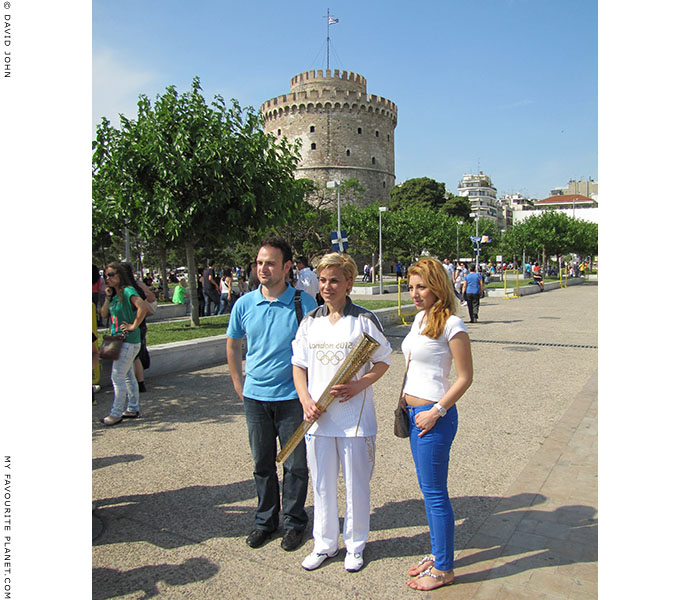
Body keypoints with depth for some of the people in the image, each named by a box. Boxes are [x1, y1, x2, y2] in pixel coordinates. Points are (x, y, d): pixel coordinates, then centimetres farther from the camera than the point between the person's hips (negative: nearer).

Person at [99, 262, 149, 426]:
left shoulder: (128, 291, -16)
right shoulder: (115, 294, 11)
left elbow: (143, 307, -32)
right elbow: (103, 314, 11)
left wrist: (134, 326, -24)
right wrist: (108, 298, -1)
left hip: (128, 341, -9)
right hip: (119, 340, 9)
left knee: (117, 377, -4)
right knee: (128, 376, 16)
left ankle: (116, 414, 6)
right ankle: (133, 409, 26)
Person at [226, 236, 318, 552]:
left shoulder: (304, 303, -9)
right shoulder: (244, 304, 0)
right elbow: (233, 345, 15)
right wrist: (239, 385, 13)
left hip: (292, 398, -3)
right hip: (255, 396, 3)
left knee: (295, 465, 9)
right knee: (262, 464, 16)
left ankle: (294, 522, 29)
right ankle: (265, 520, 35)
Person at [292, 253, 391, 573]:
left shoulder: (364, 319, -5)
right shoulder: (310, 321, 6)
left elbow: (383, 360, 0)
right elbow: (299, 365, 9)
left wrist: (358, 385, -17)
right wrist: (306, 400, -6)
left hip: (355, 417, -3)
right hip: (317, 417, 4)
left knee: (356, 484, 9)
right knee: (322, 484, 15)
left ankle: (355, 544, 31)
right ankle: (324, 543, 34)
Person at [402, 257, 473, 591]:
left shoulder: (451, 324, -16)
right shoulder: (420, 317, 10)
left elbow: (465, 377, -15)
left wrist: (436, 411, -17)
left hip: (434, 416, -9)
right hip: (414, 412, 9)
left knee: (434, 492, 3)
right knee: (428, 490, 18)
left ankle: (443, 569, 21)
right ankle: (437, 554, 34)